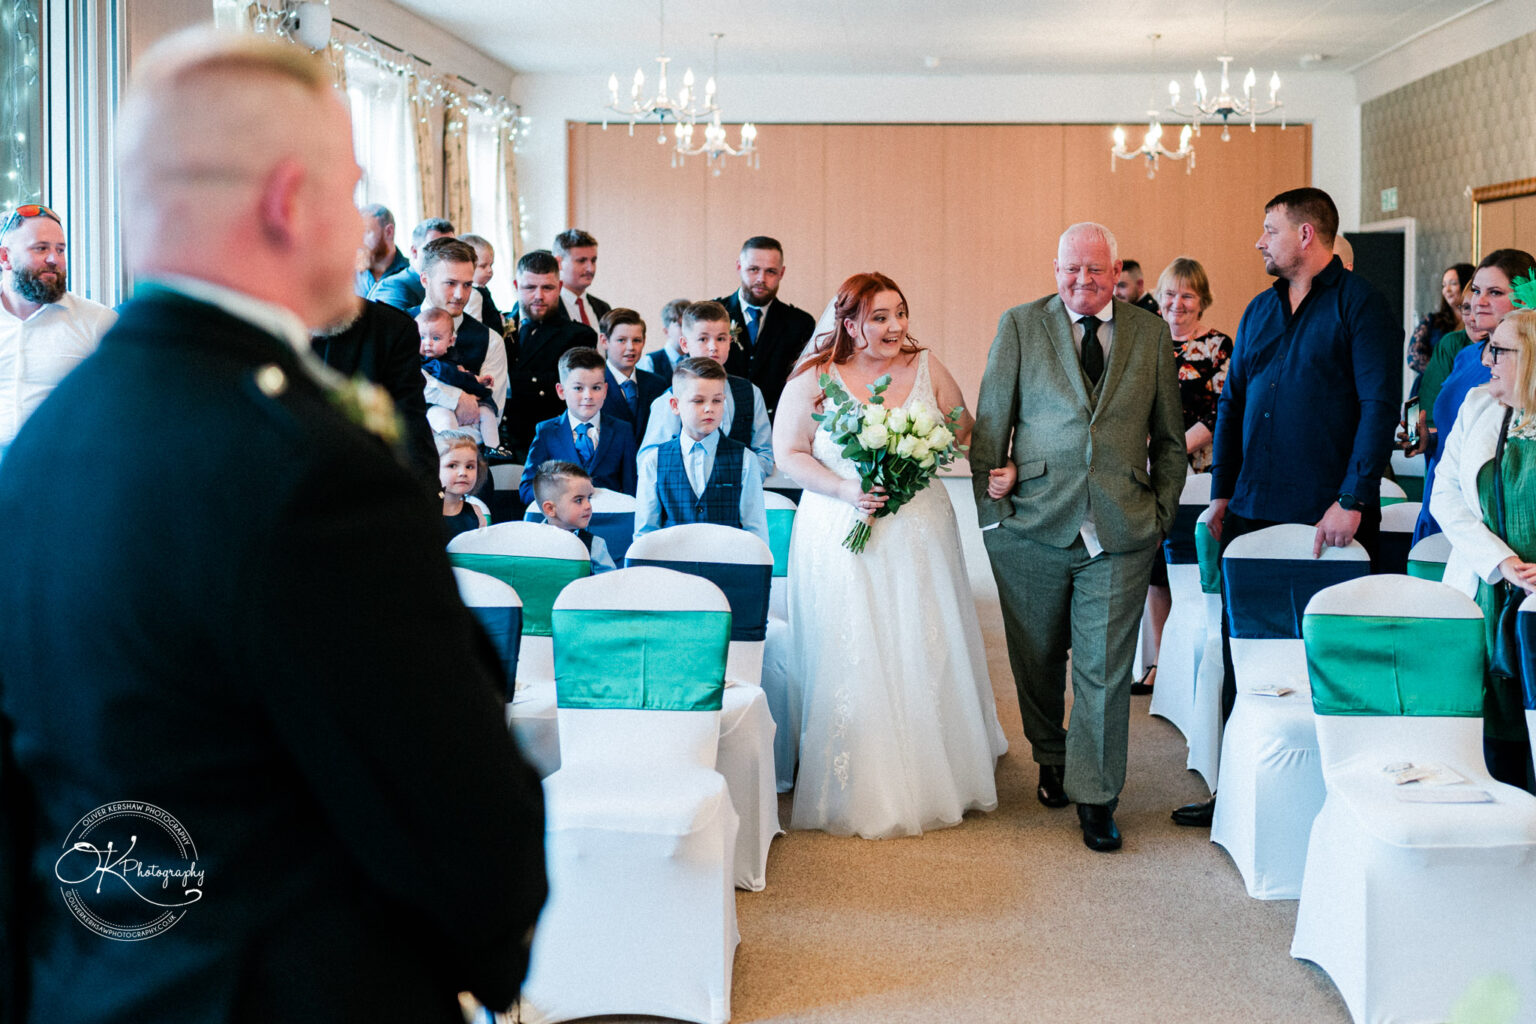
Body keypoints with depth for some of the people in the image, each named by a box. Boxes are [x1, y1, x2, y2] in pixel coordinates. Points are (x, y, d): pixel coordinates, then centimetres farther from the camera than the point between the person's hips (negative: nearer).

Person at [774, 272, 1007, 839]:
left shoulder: (926, 368, 5)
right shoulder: (813, 378, -2)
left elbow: (962, 429, 12)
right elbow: (790, 453, -2)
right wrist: (846, 490, -15)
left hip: (919, 532, 2)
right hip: (841, 537, -2)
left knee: (925, 655, 6)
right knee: (849, 663, -1)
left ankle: (932, 780, 20)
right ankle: (856, 789, 8)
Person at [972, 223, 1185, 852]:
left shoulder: (1151, 335, 9)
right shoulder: (1020, 326, 3)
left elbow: (1169, 438, 13)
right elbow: (990, 421, 3)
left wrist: (1163, 512, 6)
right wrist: (989, 505, -2)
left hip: (1121, 533, 0)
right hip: (1032, 526, 0)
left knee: (1106, 668, -1)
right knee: (1038, 661, 13)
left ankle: (1096, 798, 10)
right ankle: (1052, 763, 37)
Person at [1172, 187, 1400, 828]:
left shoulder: (1360, 305, -5)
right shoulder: (1260, 310, 15)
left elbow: (1380, 406, -12)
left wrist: (1352, 501, -18)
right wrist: (1223, 492, 12)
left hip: (1328, 516, -6)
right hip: (1254, 511, 6)